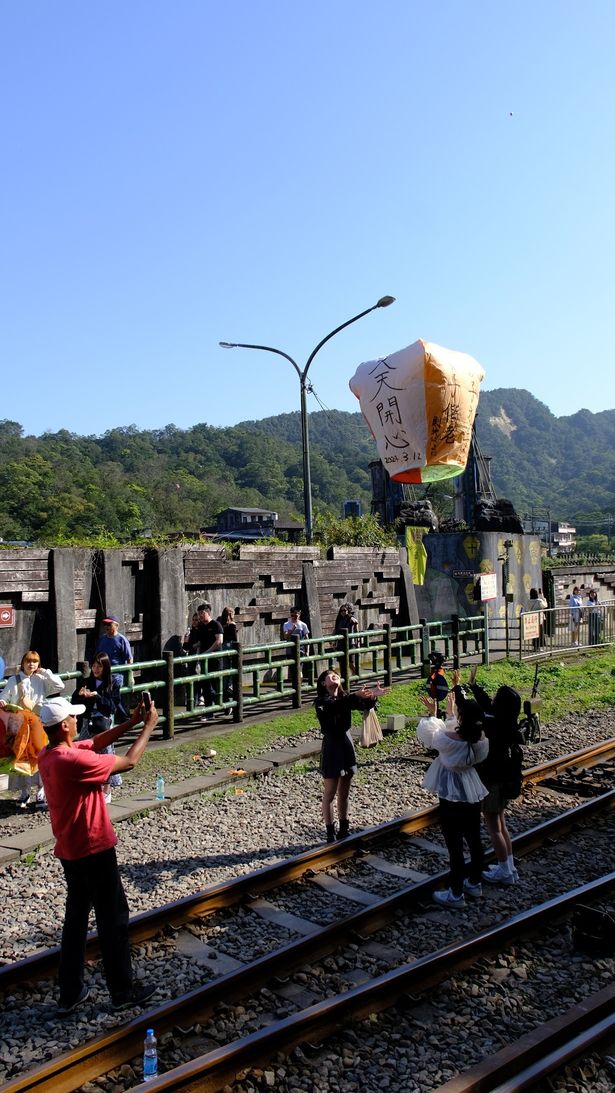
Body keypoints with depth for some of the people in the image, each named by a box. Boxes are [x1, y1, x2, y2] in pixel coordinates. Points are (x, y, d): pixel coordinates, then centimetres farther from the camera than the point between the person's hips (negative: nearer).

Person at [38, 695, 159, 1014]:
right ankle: (123, 992, 19)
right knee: (113, 918, 6)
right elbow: (128, 761, -21)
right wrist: (149, 726, -10)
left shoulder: (48, 755, 0)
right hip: (94, 849, -9)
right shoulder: (73, 760, -28)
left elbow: (95, 744, 12)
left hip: (70, 850, 9)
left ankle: (70, 993, 27)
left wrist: (130, 723, 5)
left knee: (76, 916, 18)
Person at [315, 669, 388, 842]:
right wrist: (356, 696, -45)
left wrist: (373, 696, -31)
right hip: (332, 747, -5)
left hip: (347, 745, 5)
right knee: (330, 793, 4)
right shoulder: (321, 701, -10)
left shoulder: (346, 697, 5)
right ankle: (330, 834, 13)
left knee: (344, 792, 15)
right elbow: (336, 706, -32)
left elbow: (365, 705, -10)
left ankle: (344, 830, 26)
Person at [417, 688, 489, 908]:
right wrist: (450, 713, 21)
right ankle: (474, 884, 37)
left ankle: (456, 894, 16)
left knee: (454, 845, 5)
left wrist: (432, 714, 3)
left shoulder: (450, 740, -28)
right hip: (473, 795, 7)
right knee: (474, 840, 20)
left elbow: (428, 733, -10)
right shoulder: (481, 739, -9)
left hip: (452, 798, -7)